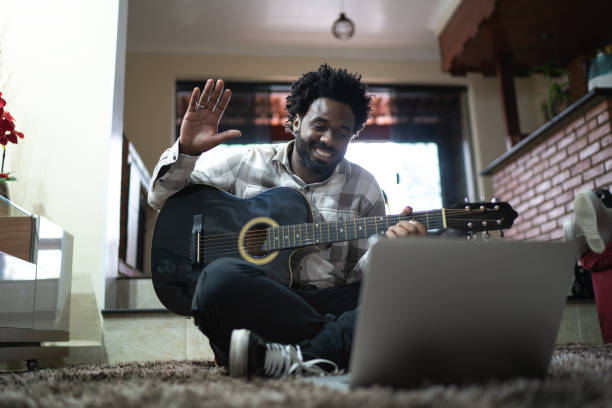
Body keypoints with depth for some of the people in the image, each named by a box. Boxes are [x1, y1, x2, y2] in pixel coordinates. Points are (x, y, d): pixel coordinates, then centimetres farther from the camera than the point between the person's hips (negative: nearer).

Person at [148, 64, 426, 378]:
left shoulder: (363, 188, 11)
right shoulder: (248, 164, 9)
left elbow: (358, 276, 11)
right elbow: (161, 197, 14)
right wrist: (186, 150, -5)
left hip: (326, 306, 2)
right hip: (253, 304, -1)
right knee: (221, 276, -36)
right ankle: (341, 344, -22)